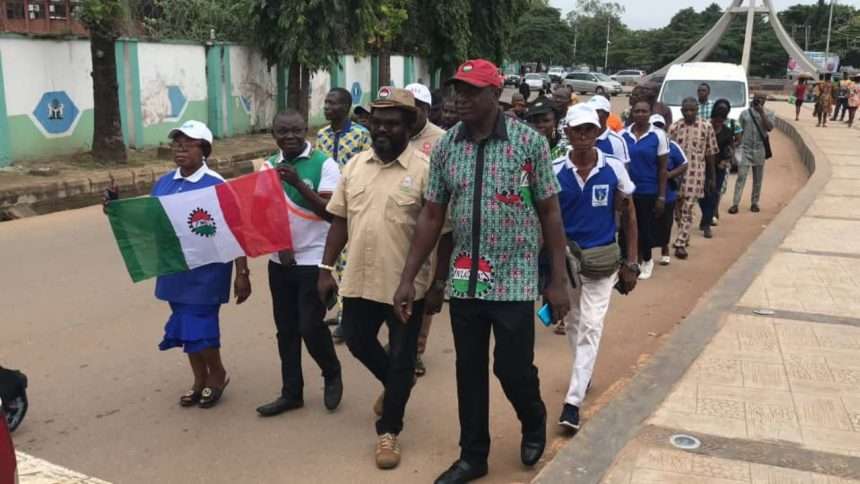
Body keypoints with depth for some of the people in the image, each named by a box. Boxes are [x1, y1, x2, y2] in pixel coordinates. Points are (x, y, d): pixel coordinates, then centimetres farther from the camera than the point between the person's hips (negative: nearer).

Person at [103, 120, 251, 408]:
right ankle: (200, 380, 32)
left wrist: (242, 273, -13)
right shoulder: (163, 184, 7)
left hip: (205, 273, -6)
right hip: (175, 272, 6)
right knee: (185, 327, 14)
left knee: (199, 328, -3)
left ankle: (217, 374, 24)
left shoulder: (216, 186, -12)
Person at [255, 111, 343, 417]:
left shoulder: (324, 164, -10)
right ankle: (291, 393, 23)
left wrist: (298, 183, -26)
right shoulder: (268, 167, 6)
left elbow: (329, 211, -17)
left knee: (311, 327, -3)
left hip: (313, 261, -5)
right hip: (279, 261, 5)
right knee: (286, 330, 11)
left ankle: (332, 376, 24)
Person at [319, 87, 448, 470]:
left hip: (406, 284, -5)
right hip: (359, 279, 5)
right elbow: (339, 221, 10)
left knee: (401, 359, 7)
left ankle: (388, 432, 26)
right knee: (357, 342, 20)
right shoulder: (354, 165, 4)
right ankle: (393, 385, 48)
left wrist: (439, 284, -11)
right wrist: (326, 269, 6)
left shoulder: (424, 169, -12)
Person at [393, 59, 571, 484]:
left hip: (514, 280, -3)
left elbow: (550, 213, -4)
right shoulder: (445, 146, 2)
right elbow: (431, 216, 6)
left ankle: (534, 423, 36)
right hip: (464, 281, 3)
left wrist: (559, 280, -6)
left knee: (513, 368, 3)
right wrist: (408, 278, 3)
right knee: (469, 371, 11)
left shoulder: (529, 141, -8)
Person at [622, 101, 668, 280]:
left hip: (649, 191, -2)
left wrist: (662, 196, -6)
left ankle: (647, 260, 29)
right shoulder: (623, 135, 1)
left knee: (646, 228, 6)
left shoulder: (658, 135, -4)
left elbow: (663, 168, -3)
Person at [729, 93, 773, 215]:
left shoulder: (768, 114, 4)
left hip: (760, 150, 1)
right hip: (746, 149, -1)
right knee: (741, 177, -8)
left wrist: (762, 113, -16)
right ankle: (735, 204, -9)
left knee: (758, 179, 9)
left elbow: (769, 128, -12)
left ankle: (755, 203, 19)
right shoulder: (745, 113, 4)